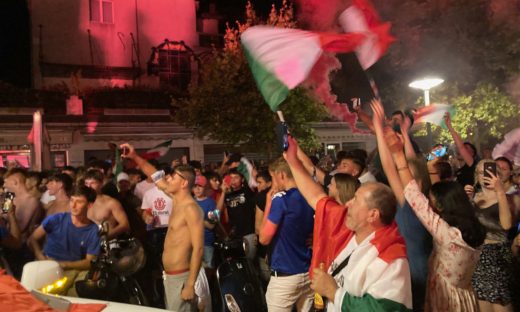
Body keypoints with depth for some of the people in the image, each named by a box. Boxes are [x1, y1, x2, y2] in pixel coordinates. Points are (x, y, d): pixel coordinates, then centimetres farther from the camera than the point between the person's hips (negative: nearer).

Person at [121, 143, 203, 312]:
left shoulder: (191, 208, -19)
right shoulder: (177, 200, 6)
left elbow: (198, 248, -23)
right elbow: (156, 176, 18)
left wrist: (190, 285, -24)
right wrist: (135, 157, 12)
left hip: (180, 277, -9)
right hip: (169, 275, 9)